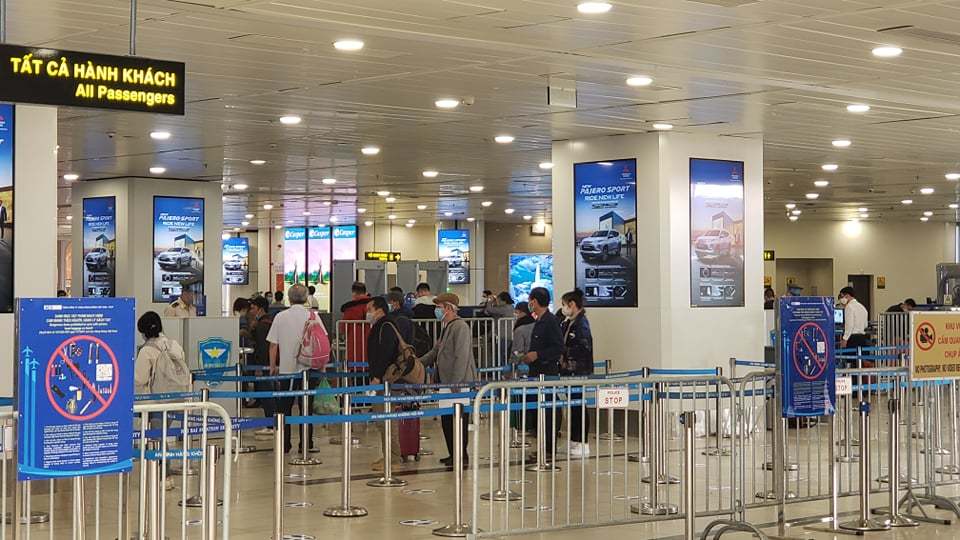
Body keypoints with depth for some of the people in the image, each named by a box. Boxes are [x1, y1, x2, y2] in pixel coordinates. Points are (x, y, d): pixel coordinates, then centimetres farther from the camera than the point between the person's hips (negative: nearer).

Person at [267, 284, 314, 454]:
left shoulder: (280, 316, -2)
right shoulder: (312, 316, -3)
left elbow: (273, 344, 0)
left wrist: (273, 366, 11)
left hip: (287, 368, 0)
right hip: (307, 368, 0)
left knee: (284, 407, 9)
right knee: (306, 407, 7)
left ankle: (284, 444, 9)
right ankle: (306, 444, 7)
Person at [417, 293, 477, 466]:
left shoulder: (460, 327, -14)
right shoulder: (446, 328, 16)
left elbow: (462, 357, -20)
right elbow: (435, 352, 24)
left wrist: (455, 383, -22)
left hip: (459, 383, -9)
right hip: (447, 383, 9)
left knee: (457, 420, -4)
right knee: (446, 420, 12)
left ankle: (461, 455, 3)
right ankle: (453, 454, 19)